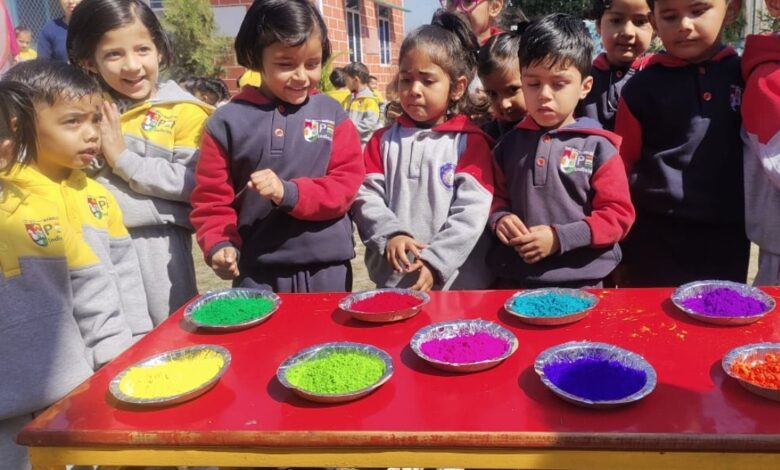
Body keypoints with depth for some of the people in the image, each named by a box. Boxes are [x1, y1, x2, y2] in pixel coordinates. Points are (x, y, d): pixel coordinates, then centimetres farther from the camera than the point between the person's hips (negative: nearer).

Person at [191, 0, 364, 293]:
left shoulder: (332, 115, -1)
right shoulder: (228, 121, -3)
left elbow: (347, 183, -6)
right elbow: (211, 197, 0)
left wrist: (290, 193, -20)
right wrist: (219, 245, -16)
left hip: (327, 270, 1)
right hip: (257, 273, 0)